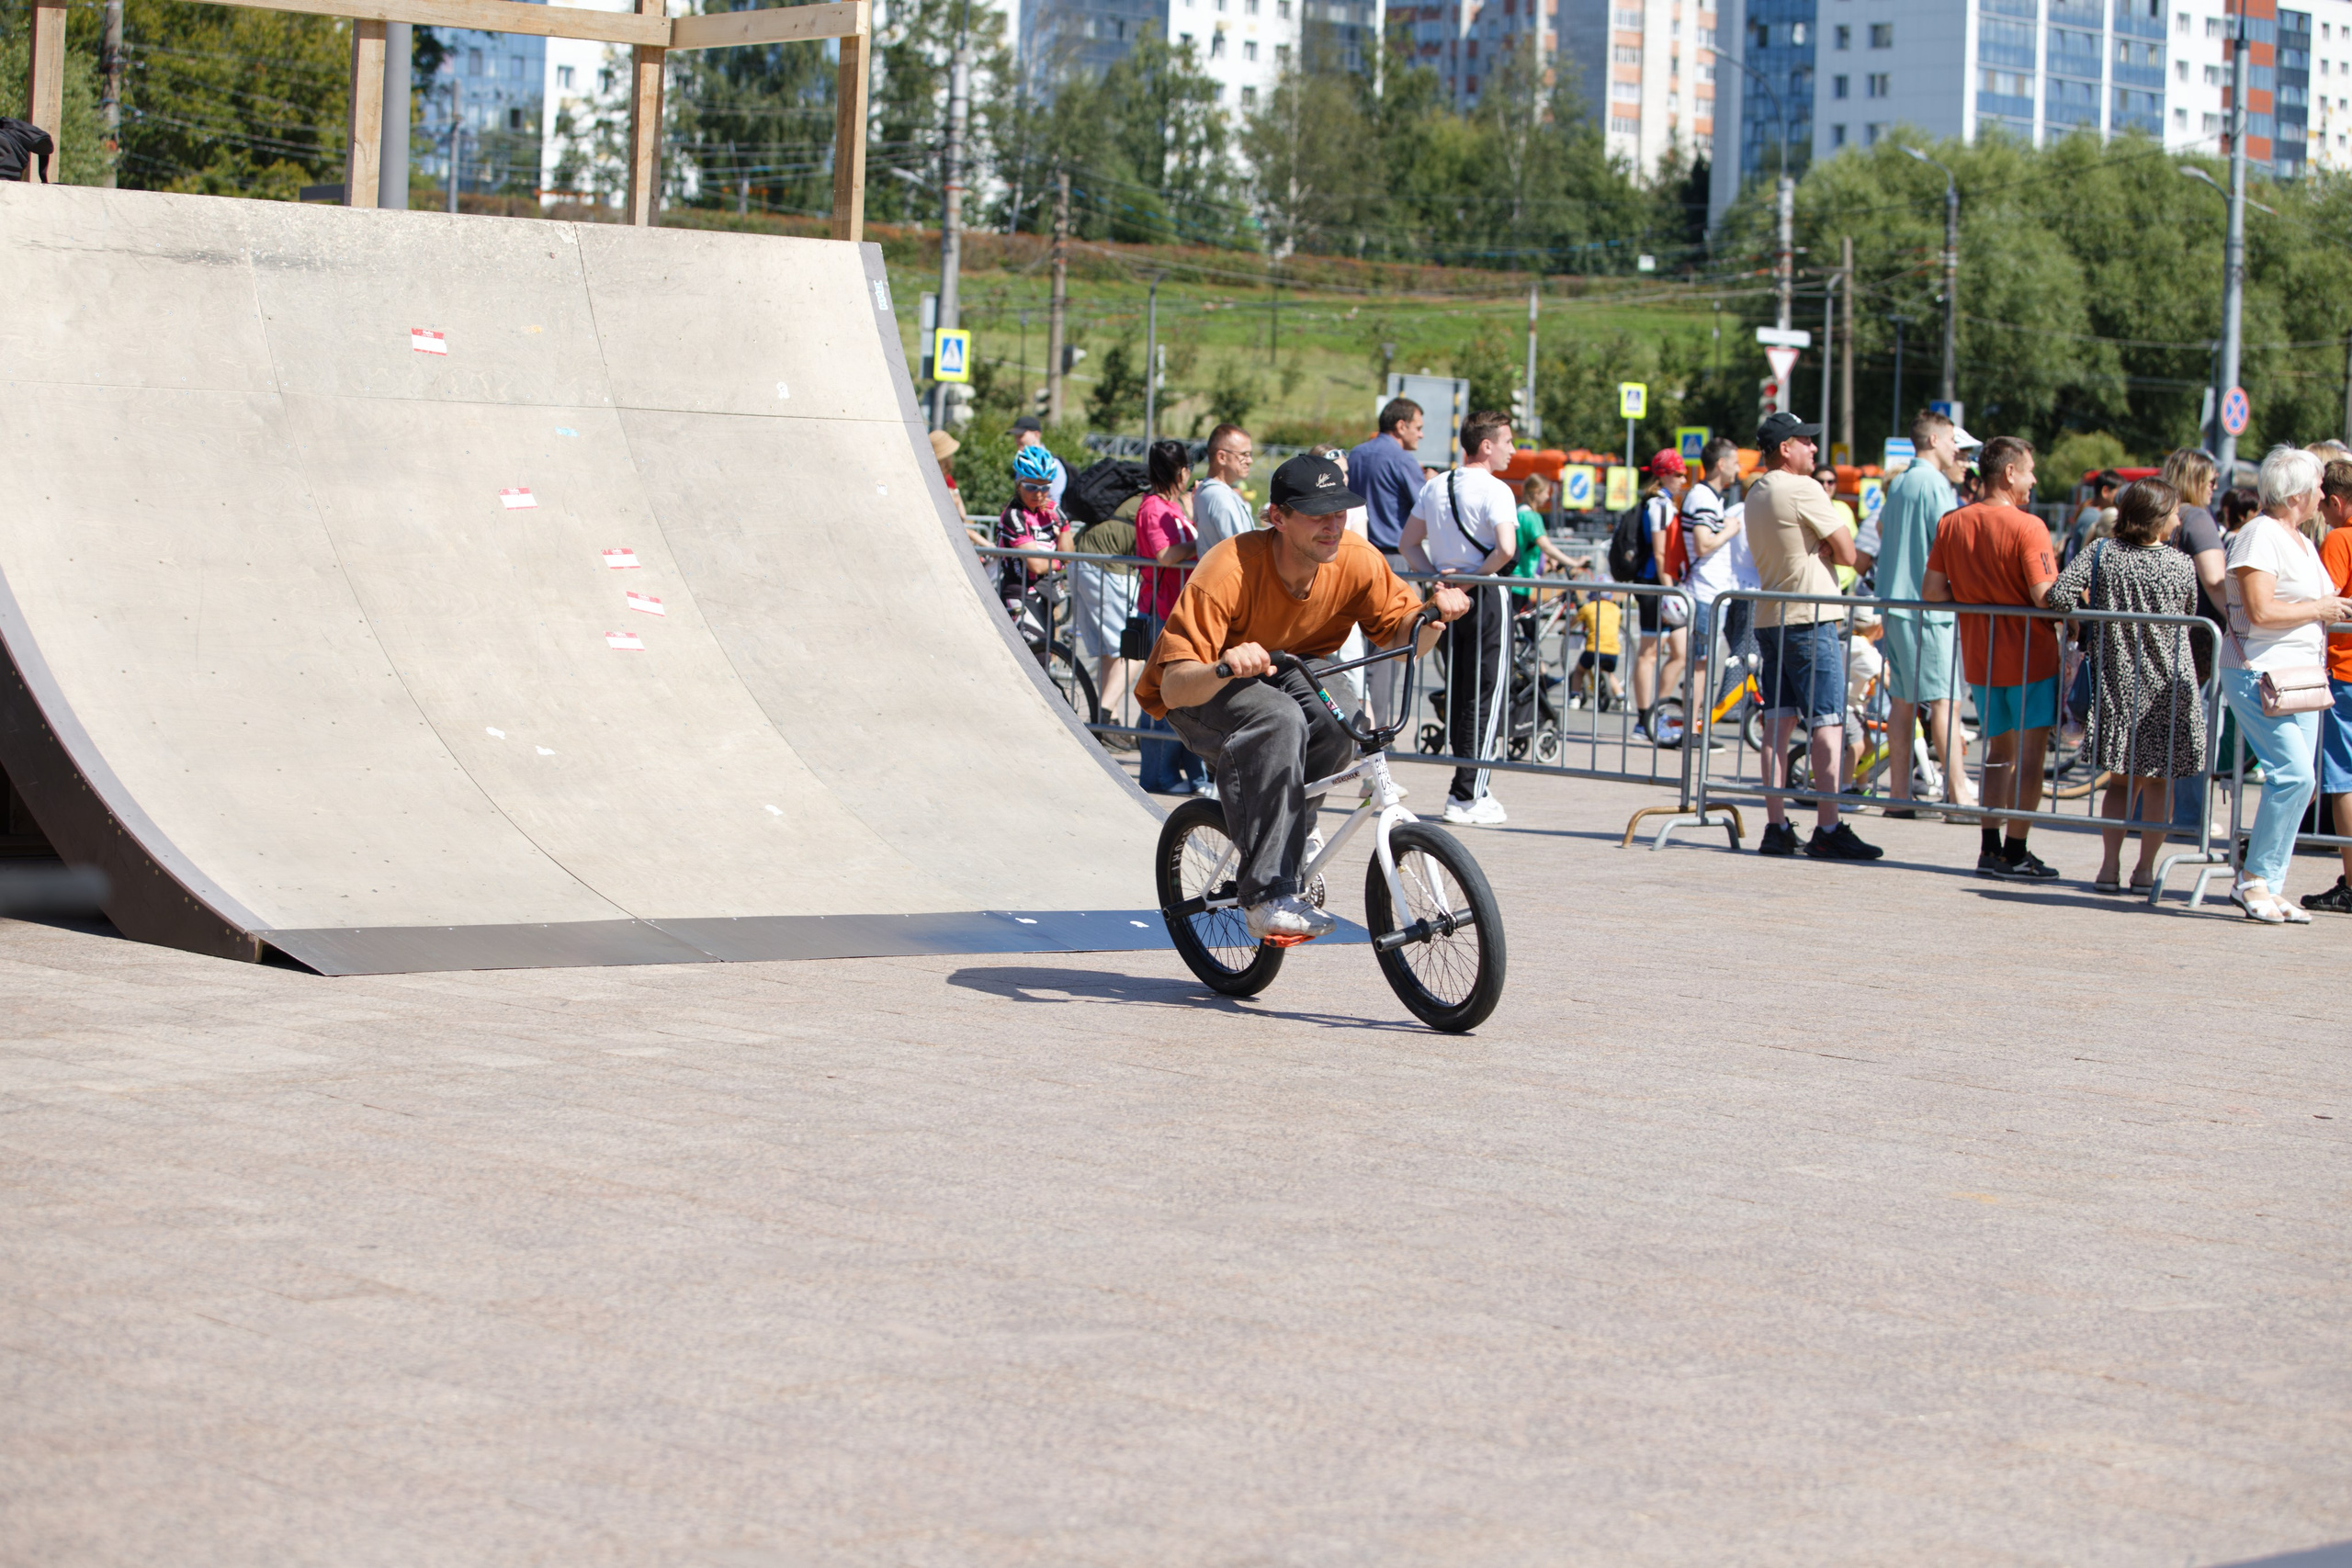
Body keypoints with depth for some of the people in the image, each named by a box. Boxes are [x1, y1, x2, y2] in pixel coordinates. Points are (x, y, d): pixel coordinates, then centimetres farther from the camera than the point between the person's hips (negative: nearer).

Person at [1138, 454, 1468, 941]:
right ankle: (1269, 897, -35)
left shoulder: (1355, 560, -17)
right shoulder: (1228, 572, -31)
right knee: (1279, 719, -37)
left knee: (1338, 725, -29)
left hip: (1287, 674, 5)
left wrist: (1434, 614, -31)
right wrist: (1227, 667, -55)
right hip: (1200, 692, -5)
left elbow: (1403, 642, -8)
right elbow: (1173, 685, -34)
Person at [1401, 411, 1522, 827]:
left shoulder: (1435, 486, 9)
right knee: (1486, 696, -1)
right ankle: (1467, 797, -3)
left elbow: (1409, 541, 14)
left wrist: (1435, 573, 4)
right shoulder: (1494, 490, -13)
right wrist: (1479, 573, -10)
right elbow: (1507, 548, -25)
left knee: (1457, 694, 14)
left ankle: (1470, 790, 19)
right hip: (1485, 599, -7)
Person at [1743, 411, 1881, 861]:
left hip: (1769, 618, 8)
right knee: (1827, 724, -6)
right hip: (1810, 619, -8)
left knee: (1778, 722, 7)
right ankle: (1827, 828, -9)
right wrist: (1827, 548, 8)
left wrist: (1816, 547, 5)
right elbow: (1847, 553, -9)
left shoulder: (1755, 494, 14)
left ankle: (1776, 827, 5)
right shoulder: (1803, 489, -11)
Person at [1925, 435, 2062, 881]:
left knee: (1997, 751, 16)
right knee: (2029, 753, 1)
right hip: (2029, 657, -6)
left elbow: (1931, 590, 2)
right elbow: (2045, 596, -21)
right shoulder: (2027, 527, -15)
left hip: (1979, 659, 6)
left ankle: (1990, 846, 12)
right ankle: (2016, 852, 1)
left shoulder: (1953, 524, 2)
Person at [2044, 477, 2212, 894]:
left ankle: (2110, 865, 4)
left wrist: (2092, 612, 5)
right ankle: (2146, 869, 8)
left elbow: (2059, 594, -14)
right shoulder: (2181, 565, -6)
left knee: (2121, 779, 13)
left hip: (2118, 683, 2)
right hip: (2168, 686, -2)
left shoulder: (2102, 552, -3)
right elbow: (2191, 622, 4)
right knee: (2158, 781, 9)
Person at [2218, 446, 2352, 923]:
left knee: (2297, 781, 5)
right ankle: (2254, 879, -9)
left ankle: (2267, 888, 9)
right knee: (2294, 773, -19)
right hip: (2260, 673, -10)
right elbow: (2260, 611, -21)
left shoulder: (2301, 542, 21)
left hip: (2300, 678, 10)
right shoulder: (2260, 535, -11)